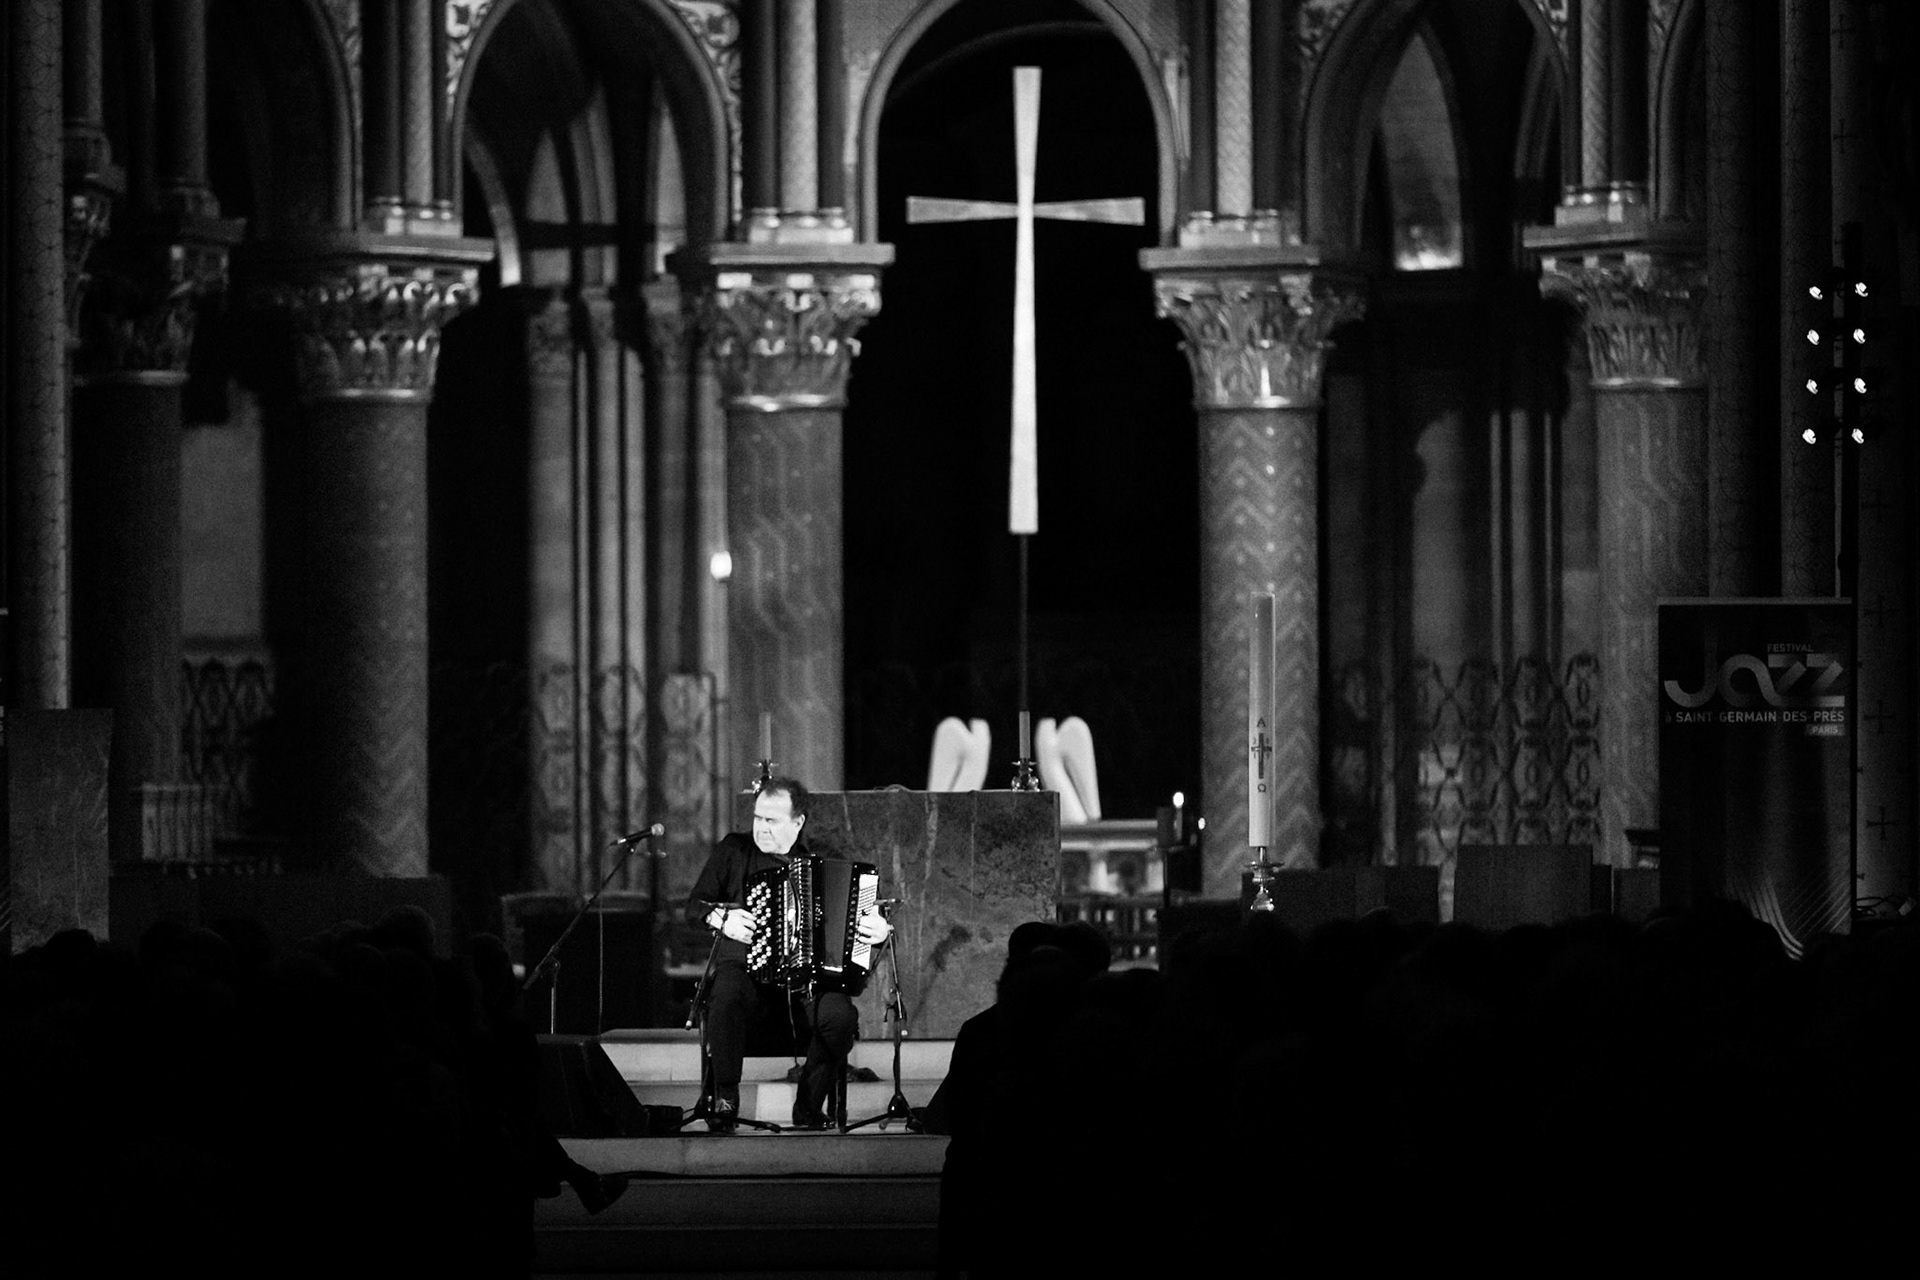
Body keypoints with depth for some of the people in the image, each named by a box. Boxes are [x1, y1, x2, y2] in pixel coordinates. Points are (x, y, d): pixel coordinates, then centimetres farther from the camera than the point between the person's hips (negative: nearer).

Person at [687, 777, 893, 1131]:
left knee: (839, 1015, -30)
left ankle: (809, 1108, -12)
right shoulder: (733, 852, 11)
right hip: (743, 965, -1)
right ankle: (724, 1099, -25)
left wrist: (878, 931, -8)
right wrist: (722, 917, -9)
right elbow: (695, 904, 12)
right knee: (727, 996, -37)